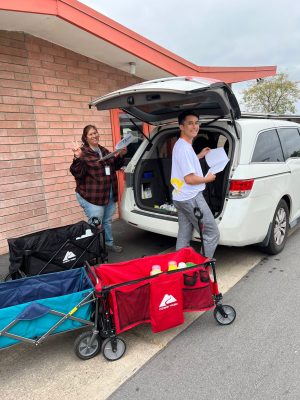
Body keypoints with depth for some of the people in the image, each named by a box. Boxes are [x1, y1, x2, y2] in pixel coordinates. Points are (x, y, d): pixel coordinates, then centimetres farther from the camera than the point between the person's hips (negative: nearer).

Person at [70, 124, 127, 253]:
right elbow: (77, 173, -19)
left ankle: (109, 243, 37)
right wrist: (77, 158, -33)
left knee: (107, 221, 20)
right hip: (91, 195, -7)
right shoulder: (83, 152, -11)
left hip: (109, 194, 8)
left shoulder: (104, 150, 12)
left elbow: (115, 166, 21)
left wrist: (120, 156, 6)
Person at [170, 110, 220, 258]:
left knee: (183, 238, 14)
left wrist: (199, 156, 25)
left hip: (181, 198, 10)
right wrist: (207, 178, -5)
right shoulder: (185, 147, -19)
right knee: (212, 234, -2)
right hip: (192, 198, -10)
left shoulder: (180, 145, 13)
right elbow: (190, 178, -22)